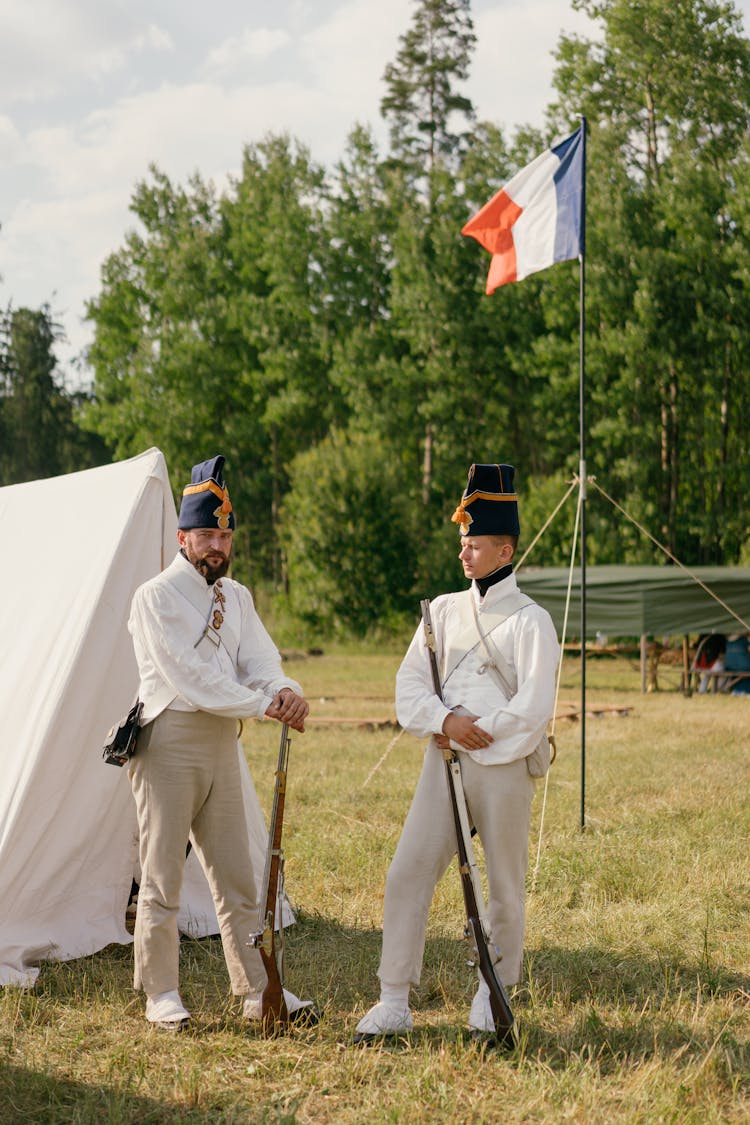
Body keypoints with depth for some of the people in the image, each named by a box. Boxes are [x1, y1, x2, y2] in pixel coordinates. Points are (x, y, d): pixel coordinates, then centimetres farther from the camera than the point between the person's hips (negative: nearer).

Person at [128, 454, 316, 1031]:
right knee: (163, 872, -1)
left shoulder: (236, 596, 15)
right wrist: (262, 704, -20)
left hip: (222, 743, 6)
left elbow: (258, 659, 3)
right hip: (169, 740, -6)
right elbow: (188, 676, -17)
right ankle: (161, 994, 8)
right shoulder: (155, 598, -7)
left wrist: (284, 689, -20)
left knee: (236, 874, 10)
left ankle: (258, 988, 16)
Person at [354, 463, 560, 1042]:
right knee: (407, 874, -3)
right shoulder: (443, 610, 11)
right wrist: (445, 721, -12)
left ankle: (493, 997, 22)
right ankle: (394, 1003, 2)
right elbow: (409, 683, 6)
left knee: (505, 885, 5)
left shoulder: (529, 620, -4)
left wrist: (472, 732, -10)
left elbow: (532, 707, -13)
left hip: (503, 765, -4)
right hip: (443, 763, 4)